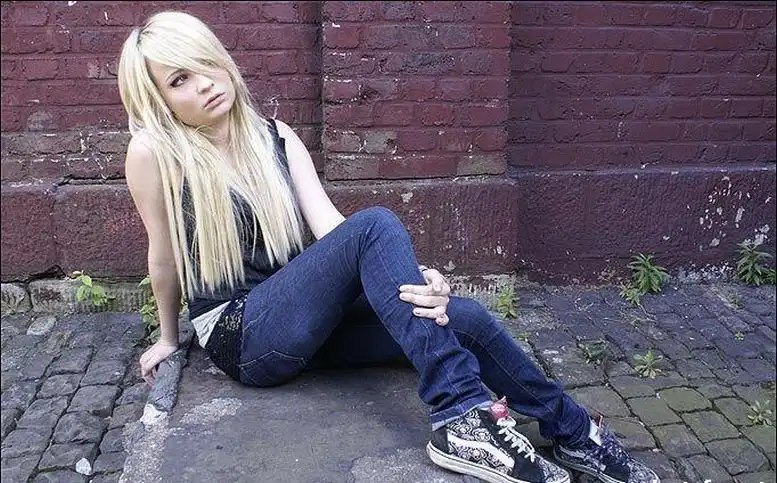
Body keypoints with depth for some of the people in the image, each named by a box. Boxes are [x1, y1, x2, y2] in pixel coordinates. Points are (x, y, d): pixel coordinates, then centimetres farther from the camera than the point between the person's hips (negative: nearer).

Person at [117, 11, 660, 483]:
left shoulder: (275, 137, 3)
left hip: (309, 315, 5)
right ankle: (461, 416, -30)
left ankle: (572, 432, 2)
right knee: (376, 224, -28)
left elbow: (328, 226, -8)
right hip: (243, 335, -5)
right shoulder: (155, 151, -11)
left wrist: (409, 280, -24)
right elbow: (165, 254, 0)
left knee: (464, 316, -16)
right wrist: (171, 337, 14)